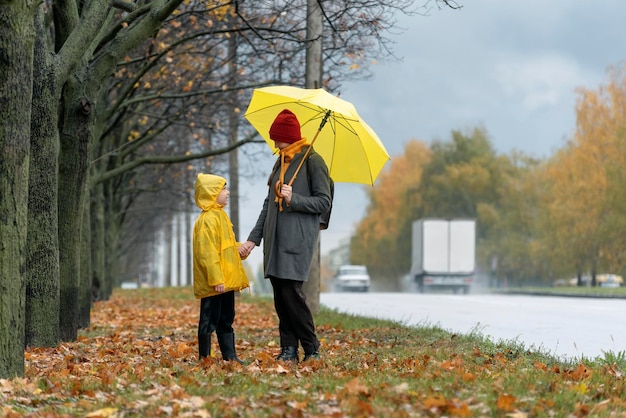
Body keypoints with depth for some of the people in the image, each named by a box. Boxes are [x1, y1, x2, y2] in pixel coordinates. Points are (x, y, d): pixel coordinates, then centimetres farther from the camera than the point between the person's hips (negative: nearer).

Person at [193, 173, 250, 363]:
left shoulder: (220, 216, 16)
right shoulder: (208, 220, -17)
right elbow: (208, 253, -21)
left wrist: (238, 249, 5)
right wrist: (216, 280, -24)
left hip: (226, 282, 10)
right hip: (213, 283, -10)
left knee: (226, 320, 14)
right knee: (209, 320, -3)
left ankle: (230, 355, 20)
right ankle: (204, 357, 3)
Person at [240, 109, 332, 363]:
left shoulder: (312, 161, -4)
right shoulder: (280, 163, 19)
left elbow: (324, 201, -7)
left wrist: (294, 199, -19)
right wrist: (254, 238, 17)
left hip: (298, 237, -7)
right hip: (275, 238, 7)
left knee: (291, 291, -13)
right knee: (280, 296, 3)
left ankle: (312, 349, -5)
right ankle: (289, 349, 7)